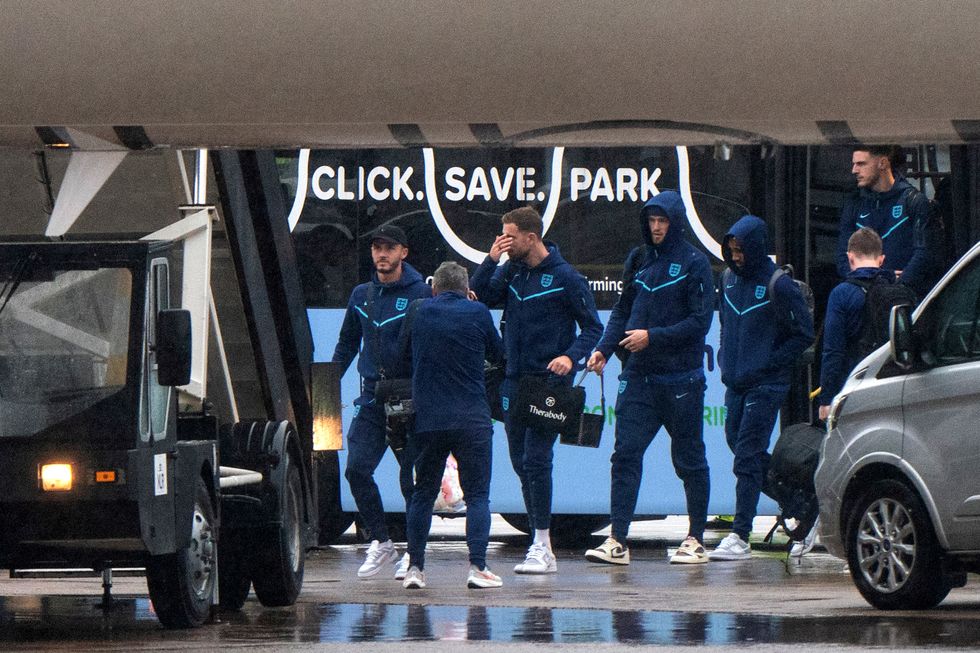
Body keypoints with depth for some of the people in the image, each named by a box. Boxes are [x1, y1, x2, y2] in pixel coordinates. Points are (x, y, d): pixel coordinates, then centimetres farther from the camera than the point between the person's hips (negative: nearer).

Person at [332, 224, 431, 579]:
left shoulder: (421, 294, -4)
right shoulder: (361, 295, 13)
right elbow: (347, 344, 22)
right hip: (372, 398, 5)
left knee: (412, 476, 1)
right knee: (357, 469, -7)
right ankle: (380, 543, 6)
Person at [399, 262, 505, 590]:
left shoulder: (419, 313, 4)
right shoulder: (477, 313, -2)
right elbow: (497, 354, 11)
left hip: (427, 418, 2)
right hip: (471, 418, -2)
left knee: (422, 494, 11)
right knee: (477, 494, 2)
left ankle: (415, 567, 7)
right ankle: (477, 566, -9)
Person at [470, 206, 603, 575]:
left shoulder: (565, 278, -7)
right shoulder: (509, 271, 9)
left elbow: (593, 328, -4)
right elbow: (479, 298, 0)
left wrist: (571, 356, -20)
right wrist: (491, 260, -10)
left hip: (549, 380, -7)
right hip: (514, 379, 7)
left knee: (536, 459, -12)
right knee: (521, 461, 8)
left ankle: (542, 548, -9)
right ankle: (540, 544, 15)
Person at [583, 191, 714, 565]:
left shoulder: (693, 264, -5)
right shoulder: (638, 260, 11)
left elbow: (700, 322, -11)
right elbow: (622, 311, 15)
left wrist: (653, 336, -17)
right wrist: (604, 348, -1)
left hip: (681, 378, -4)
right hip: (639, 376, 5)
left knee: (689, 460, 5)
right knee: (626, 454, -5)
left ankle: (696, 541, 15)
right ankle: (617, 541, -7)